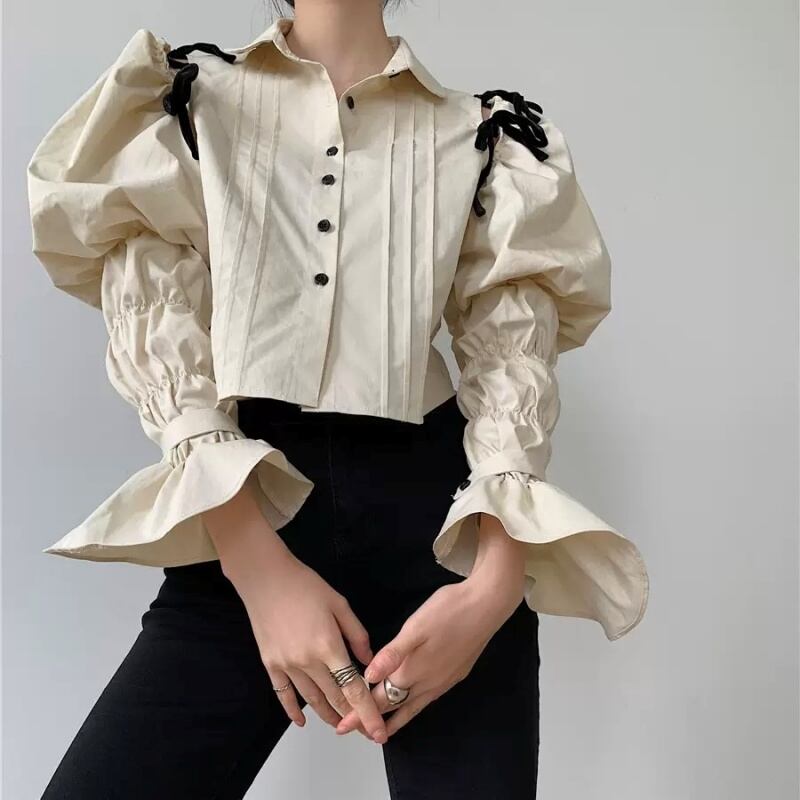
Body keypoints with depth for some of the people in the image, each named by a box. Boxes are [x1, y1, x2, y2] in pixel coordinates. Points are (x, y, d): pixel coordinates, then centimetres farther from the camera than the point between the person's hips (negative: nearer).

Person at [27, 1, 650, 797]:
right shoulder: (182, 100, 9)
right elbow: (155, 338, -2)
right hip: (242, 514, 0)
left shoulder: (488, 135, 9)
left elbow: (511, 364, 3)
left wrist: (496, 581, -13)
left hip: (439, 516, 1)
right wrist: (260, 567, -14)